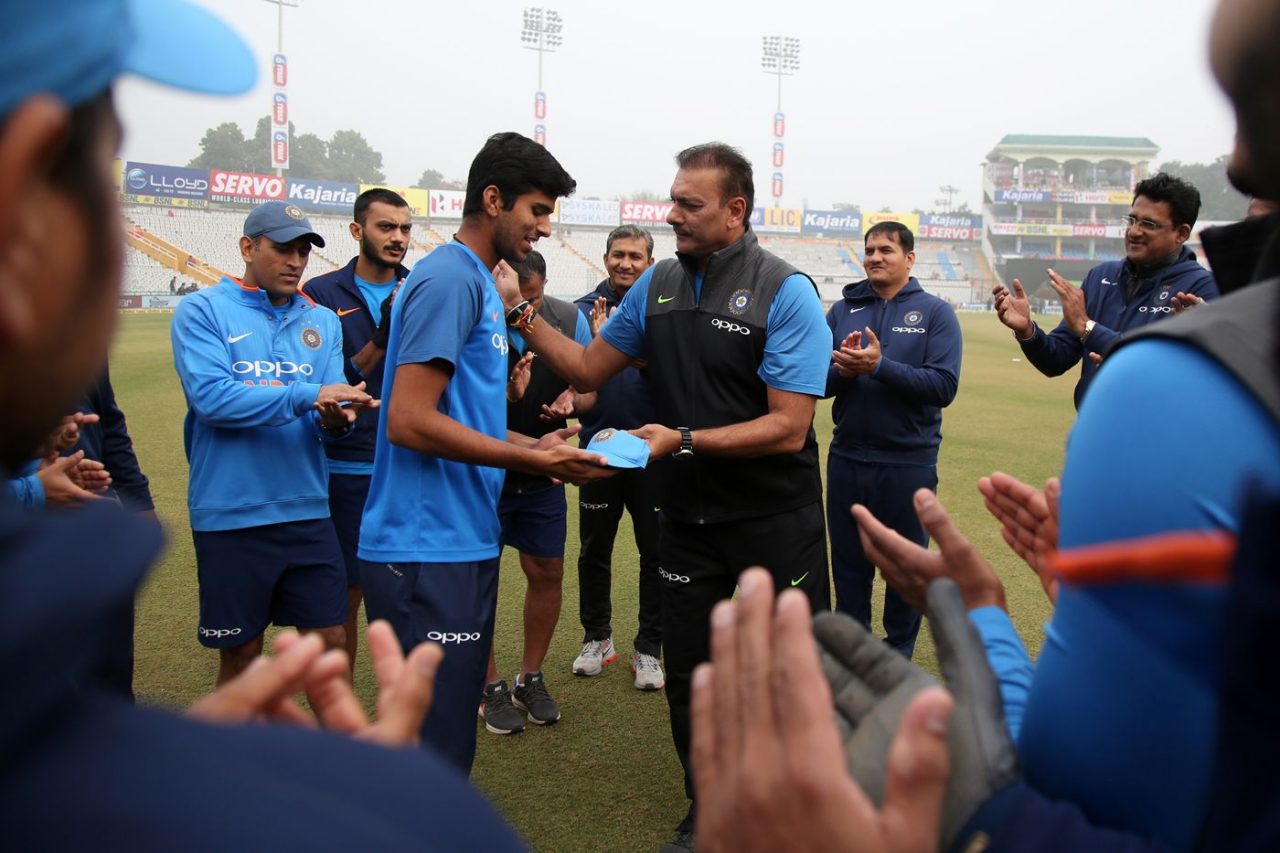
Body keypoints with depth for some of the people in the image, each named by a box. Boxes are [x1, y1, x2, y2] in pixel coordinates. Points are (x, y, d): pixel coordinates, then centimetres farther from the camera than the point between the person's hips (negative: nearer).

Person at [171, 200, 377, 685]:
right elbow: (210, 396, -17)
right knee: (241, 652, 10)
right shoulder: (202, 312, -3)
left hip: (308, 511, 4)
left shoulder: (322, 322, 10)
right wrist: (307, 396, -23)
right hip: (230, 514, -3)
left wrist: (335, 419, -21)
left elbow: (330, 406, 4)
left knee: (331, 641, 8)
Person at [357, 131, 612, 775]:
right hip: (427, 552, -10)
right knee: (433, 743, -2)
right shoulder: (450, 277, -13)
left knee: (449, 731, 19)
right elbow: (409, 420, -21)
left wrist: (535, 447, 7)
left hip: (461, 544, 10)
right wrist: (535, 461, -14)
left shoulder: (477, 282, 17)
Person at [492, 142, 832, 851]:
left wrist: (685, 440, -26)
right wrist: (521, 313, -2)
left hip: (775, 523, -5)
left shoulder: (784, 292, -14)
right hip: (688, 517, 5)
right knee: (687, 673, 13)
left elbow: (788, 426, -20)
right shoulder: (658, 284, 3)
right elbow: (589, 368, 9)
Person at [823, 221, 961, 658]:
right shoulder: (842, 310, 7)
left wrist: (880, 366, -22)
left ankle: (899, 653, 27)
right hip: (847, 458, 3)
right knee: (848, 564, 13)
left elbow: (943, 385, -15)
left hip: (909, 462, -3)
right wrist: (844, 369, -18)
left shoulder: (935, 312, -2)